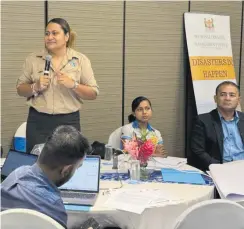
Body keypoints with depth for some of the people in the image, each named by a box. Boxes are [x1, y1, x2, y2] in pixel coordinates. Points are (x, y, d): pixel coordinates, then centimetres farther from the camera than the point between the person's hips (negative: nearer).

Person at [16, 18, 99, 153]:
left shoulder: (80, 60, 1)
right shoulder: (33, 59, 5)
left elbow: (93, 93, -1)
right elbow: (20, 89, 9)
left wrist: (73, 85, -18)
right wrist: (35, 87, -11)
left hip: (68, 122, -1)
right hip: (38, 122, 1)